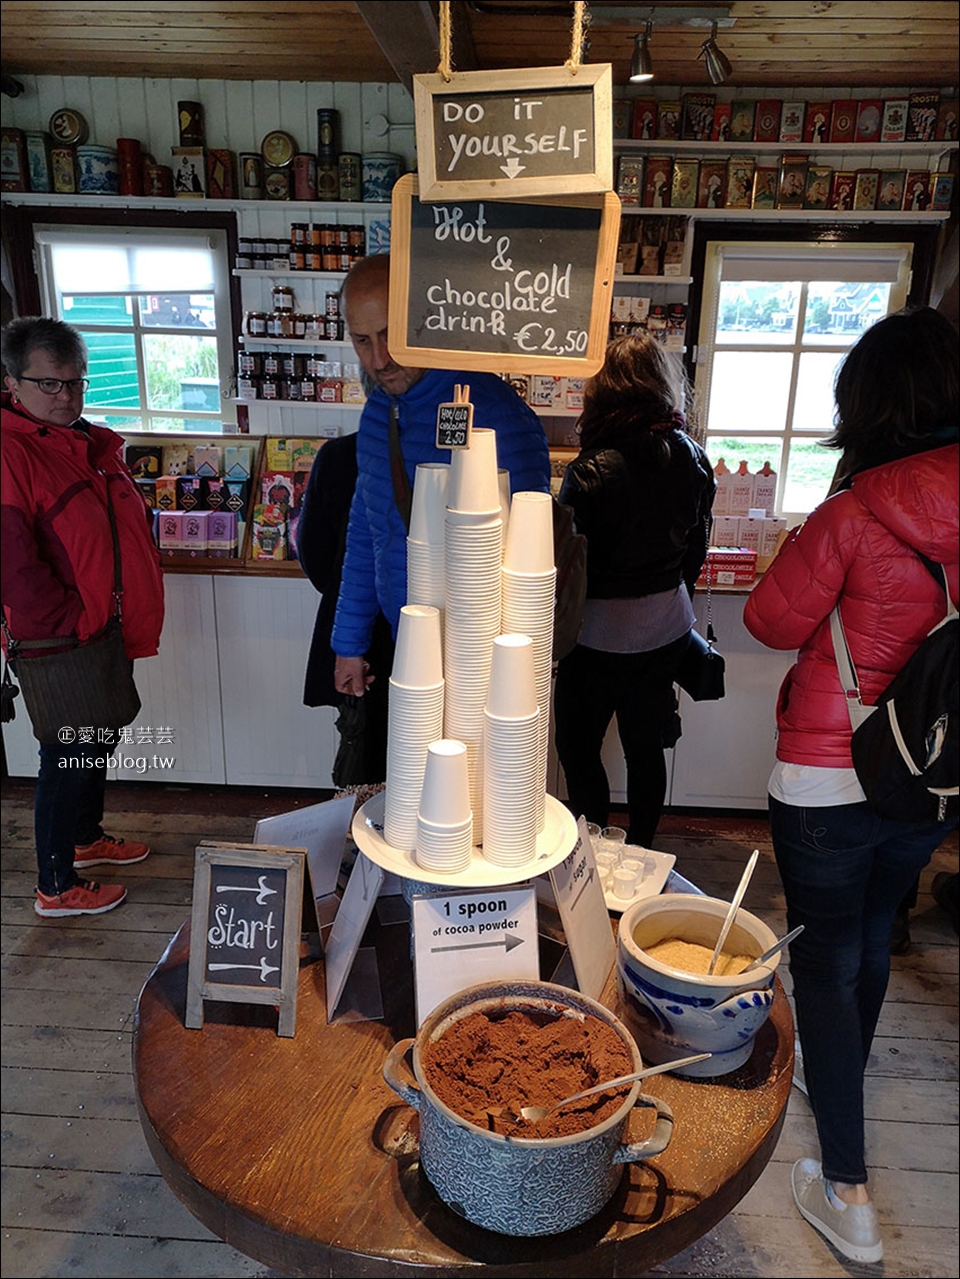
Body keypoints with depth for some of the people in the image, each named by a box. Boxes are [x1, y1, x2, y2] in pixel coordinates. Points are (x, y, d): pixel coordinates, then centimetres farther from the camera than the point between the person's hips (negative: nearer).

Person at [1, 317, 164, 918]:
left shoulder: (94, 443, 9)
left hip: (106, 632, 9)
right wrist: (70, 624, -17)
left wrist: (134, 614, 12)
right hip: (58, 645, -9)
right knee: (68, 760, 4)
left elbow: (133, 525, 18)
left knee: (97, 743, 23)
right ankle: (57, 887, 22)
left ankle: (87, 838, 45)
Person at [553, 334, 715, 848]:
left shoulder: (592, 471, -21)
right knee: (646, 747, 17)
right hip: (667, 627, 6)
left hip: (601, 633, -6)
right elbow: (696, 547, 9)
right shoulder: (691, 459, -2)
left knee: (577, 747, 12)